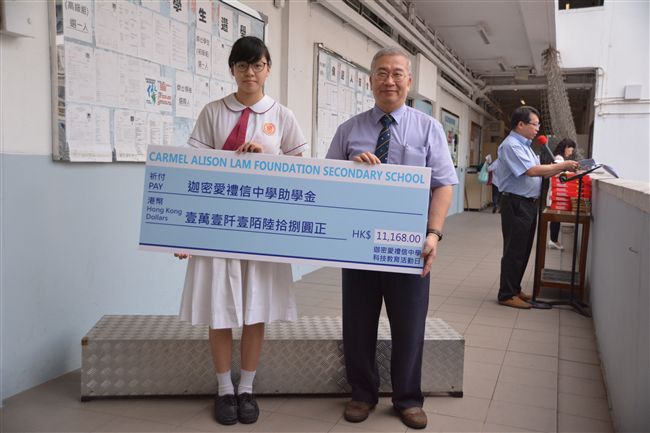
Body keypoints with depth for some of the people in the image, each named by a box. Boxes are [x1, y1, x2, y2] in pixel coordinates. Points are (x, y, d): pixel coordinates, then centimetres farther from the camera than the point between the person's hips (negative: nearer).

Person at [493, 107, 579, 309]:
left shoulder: (524, 146, 17)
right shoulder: (511, 146, -14)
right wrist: (562, 165, -16)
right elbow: (531, 171, -23)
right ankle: (507, 295, 5)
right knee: (514, 251, -4)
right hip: (516, 203, -10)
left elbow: (538, 172, 17)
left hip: (528, 203, 10)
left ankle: (515, 289, 25)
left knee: (523, 250, 15)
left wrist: (560, 170, 3)